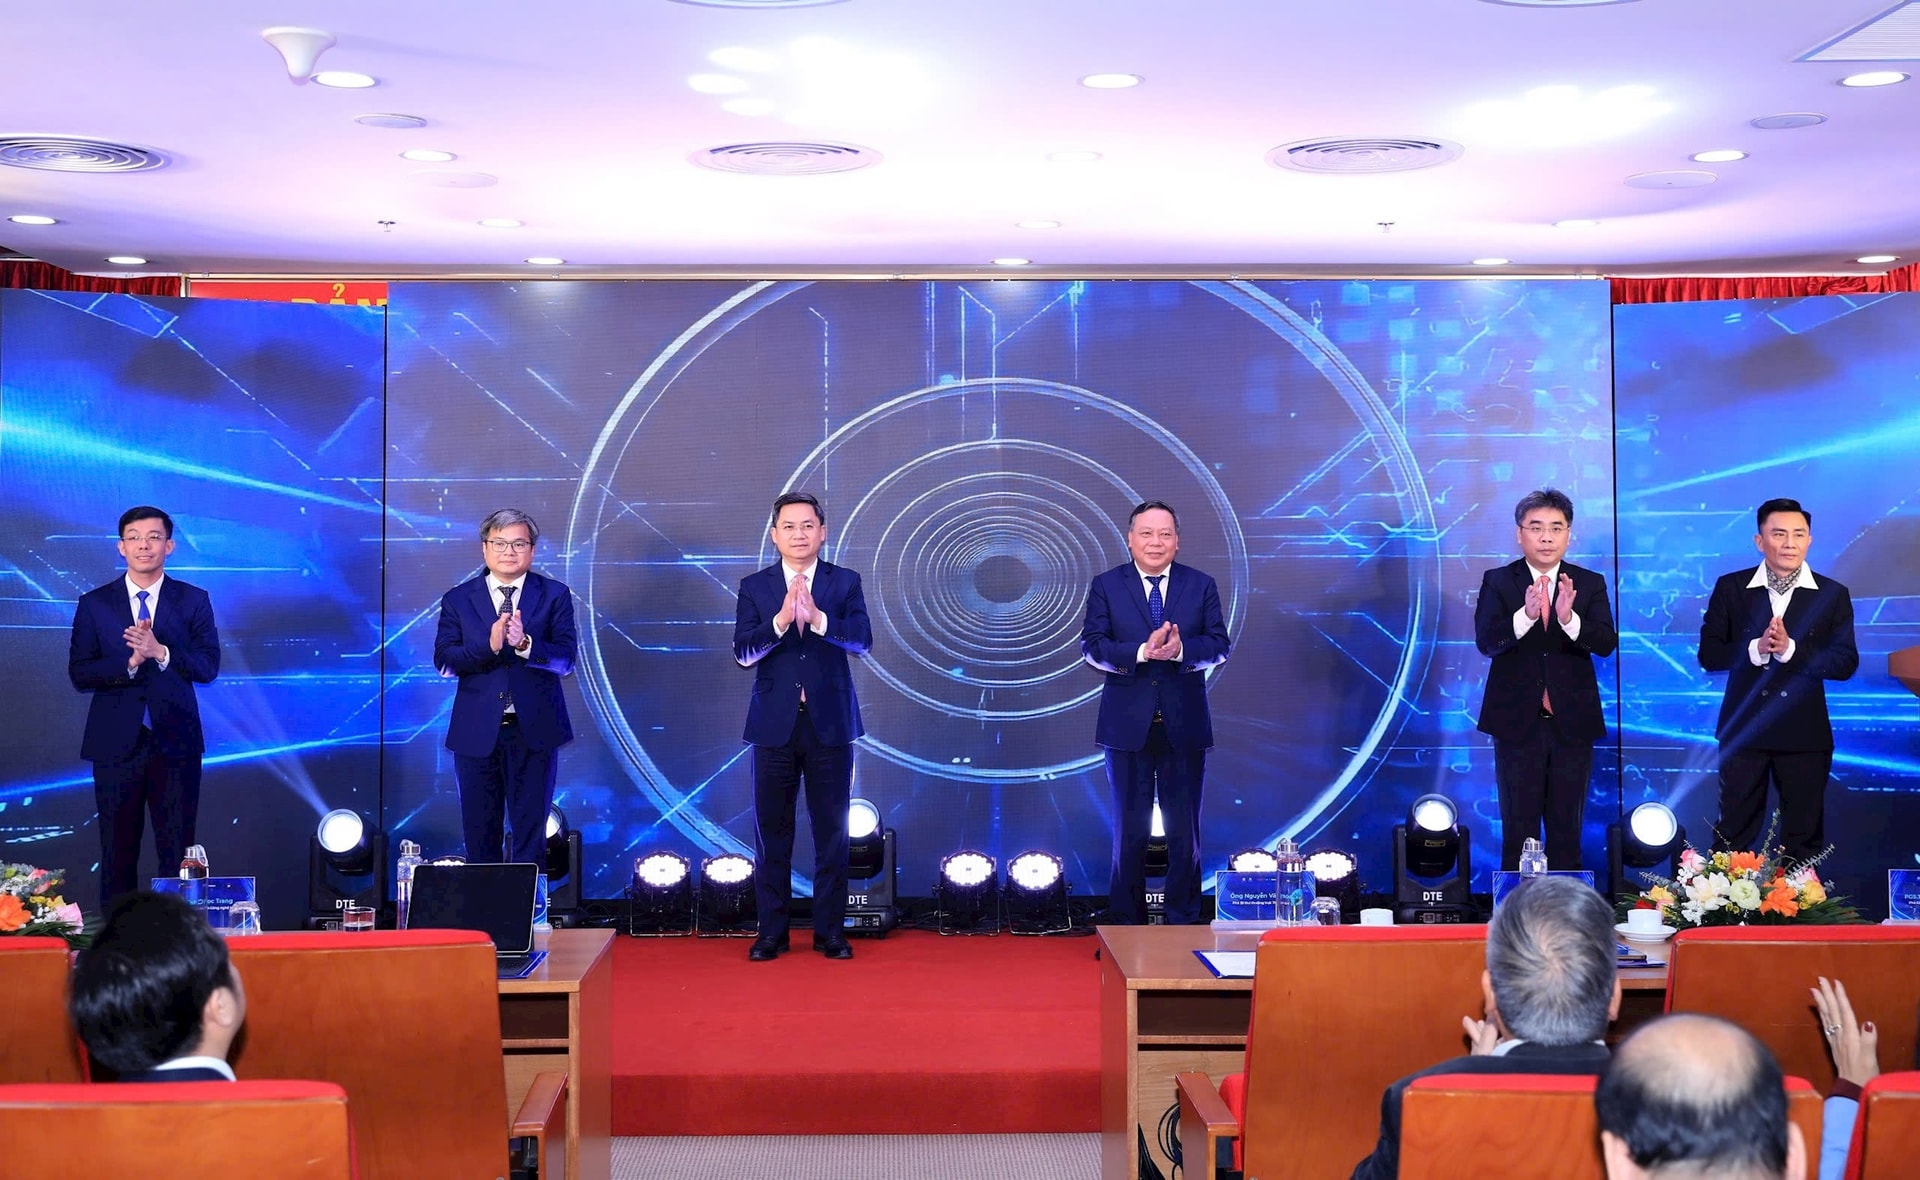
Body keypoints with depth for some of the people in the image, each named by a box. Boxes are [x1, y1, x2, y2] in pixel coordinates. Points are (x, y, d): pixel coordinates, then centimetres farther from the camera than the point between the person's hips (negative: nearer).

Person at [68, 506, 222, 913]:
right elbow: (79, 673, -1)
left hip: (175, 742, 0)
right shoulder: (94, 603, 6)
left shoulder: (194, 601, 5)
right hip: (116, 742, 0)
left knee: (178, 853, 2)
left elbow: (208, 666, -4)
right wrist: (129, 662, -17)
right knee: (117, 852, 5)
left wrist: (161, 652, -20)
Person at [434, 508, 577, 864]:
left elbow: (565, 660, -7)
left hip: (534, 730, -1)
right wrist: (489, 645, -21)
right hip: (476, 731, 1)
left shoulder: (555, 596, 3)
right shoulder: (458, 600, 7)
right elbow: (443, 661, -4)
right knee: (479, 834, 9)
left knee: (530, 832, 4)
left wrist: (524, 644, -25)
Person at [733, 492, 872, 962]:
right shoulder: (754, 586, 4)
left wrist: (817, 617, -27)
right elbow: (743, 653, -7)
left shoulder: (845, 582, 3)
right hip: (774, 724, 0)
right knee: (771, 831, 5)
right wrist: (781, 618, -22)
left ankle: (830, 931, 14)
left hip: (829, 723, 0)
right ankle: (771, 932, 14)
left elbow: (861, 640, -11)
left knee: (831, 830, 5)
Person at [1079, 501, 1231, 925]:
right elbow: (1092, 646, -8)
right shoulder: (1106, 586, 3)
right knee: (1129, 829, 7)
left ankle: (1182, 921, 15)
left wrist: (1180, 650, -22)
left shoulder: (1201, 586, 6)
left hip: (1185, 725, 1)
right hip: (1128, 724, -1)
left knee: (1185, 828, 6)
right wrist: (1142, 652, -23)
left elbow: (1219, 644, -3)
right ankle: (1126, 923, 16)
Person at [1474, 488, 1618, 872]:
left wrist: (1569, 618, -30)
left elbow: (1606, 644, -10)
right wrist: (1525, 615, -33)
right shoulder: (1497, 582, -1)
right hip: (1517, 722, -1)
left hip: (1572, 722, 1)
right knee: (1518, 832, 5)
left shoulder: (1590, 584, 3)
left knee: (1567, 832, 9)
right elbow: (1485, 642, -15)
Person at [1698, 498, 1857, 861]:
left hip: (1804, 732, 0)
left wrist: (1791, 649, -21)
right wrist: (1755, 649, -19)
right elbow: (1708, 654, -2)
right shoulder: (1731, 588, 2)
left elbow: (1845, 663, -6)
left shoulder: (1833, 595, 0)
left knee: (1804, 836, 9)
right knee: (1733, 832, 8)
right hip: (1743, 727, 0)